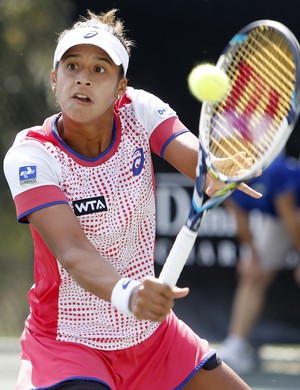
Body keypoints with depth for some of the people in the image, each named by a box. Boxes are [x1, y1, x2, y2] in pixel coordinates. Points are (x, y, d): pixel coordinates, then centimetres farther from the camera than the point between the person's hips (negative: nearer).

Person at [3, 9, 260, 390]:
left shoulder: (139, 111, -7)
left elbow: (197, 157, -23)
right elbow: (73, 251, -32)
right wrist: (125, 294, -52)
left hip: (152, 333, 5)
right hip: (67, 341, -5)